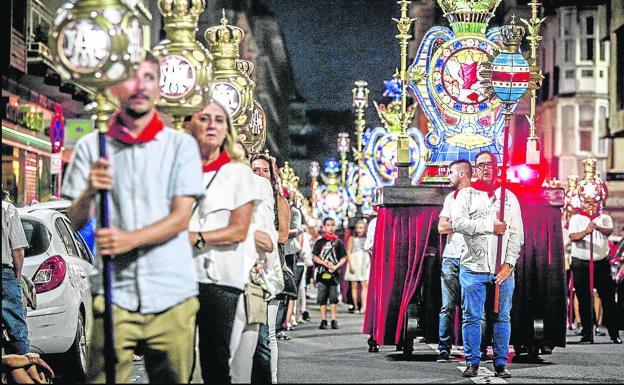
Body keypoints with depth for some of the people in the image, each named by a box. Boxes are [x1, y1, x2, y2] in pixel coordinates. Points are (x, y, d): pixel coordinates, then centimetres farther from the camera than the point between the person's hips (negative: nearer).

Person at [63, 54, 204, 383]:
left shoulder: (181, 145, 6)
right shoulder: (91, 147, 8)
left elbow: (181, 217, -3)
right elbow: (75, 221, 5)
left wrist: (130, 239, -19)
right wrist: (89, 192, -17)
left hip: (172, 294, 0)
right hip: (114, 291, 0)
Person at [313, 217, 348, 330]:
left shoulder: (338, 242, 6)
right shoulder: (320, 242, 7)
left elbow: (343, 258, 4)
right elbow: (315, 257, 3)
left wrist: (336, 266, -12)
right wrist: (326, 263, -10)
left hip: (334, 273, 0)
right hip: (322, 273, 0)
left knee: (333, 297, 0)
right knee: (322, 298, 2)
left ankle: (334, 320, 4)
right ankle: (323, 320, 7)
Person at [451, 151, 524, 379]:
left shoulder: (509, 197, 12)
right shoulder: (466, 195, 7)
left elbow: (517, 234, 6)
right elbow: (459, 223, -10)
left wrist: (509, 264, -5)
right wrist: (490, 227, -12)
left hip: (503, 270, 2)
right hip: (473, 267, -1)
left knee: (502, 317, 4)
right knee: (472, 317, 0)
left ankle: (501, 364, 10)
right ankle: (472, 362, 7)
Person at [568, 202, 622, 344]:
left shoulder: (605, 219, 9)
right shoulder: (576, 219, 4)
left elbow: (609, 231, -13)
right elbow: (572, 237, -12)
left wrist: (598, 227, -35)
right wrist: (586, 232, -32)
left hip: (601, 263, 1)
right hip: (580, 264, -1)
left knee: (608, 299, -2)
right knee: (584, 301, 1)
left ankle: (614, 334, 2)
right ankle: (587, 333, 7)